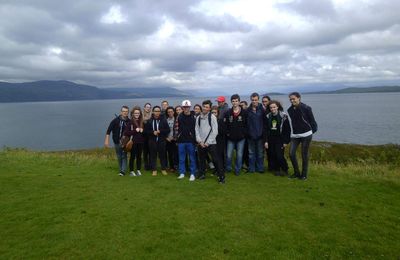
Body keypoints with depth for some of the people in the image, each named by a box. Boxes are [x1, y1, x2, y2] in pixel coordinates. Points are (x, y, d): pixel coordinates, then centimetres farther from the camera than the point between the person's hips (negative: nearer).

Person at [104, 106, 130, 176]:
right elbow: (109, 130, -6)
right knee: (119, 157, 10)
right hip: (117, 142, 1)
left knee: (124, 156, -5)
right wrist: (107, 140, -11)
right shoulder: (115, 120, -7)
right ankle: (121, 169, 22)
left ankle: (123, 171, -5)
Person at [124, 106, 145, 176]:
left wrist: (142, 131, -6)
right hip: (133, 142, -3)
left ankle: (138, 170, 24)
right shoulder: (130, 122, -5)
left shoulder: (142, 122, 6)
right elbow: (125, 132, -11)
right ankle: (131, 171, 15)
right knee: (132, 156, 4)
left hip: (141, 142, 4)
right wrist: (135, 130, -17)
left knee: (139, 156, 11)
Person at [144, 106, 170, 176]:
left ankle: (163, 169, 17)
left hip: (162, 140, -1)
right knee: (153, 155, 5)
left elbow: (168, 130, -1)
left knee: (162, 155, 4)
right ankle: (154, 169, 15)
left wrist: (160, 131, -15)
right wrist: (153, 132, -13)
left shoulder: (163, 120, 0)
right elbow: (146, 130, 4)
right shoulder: (149, 120, 2)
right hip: (152, 141, 1)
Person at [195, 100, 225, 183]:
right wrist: (199, 141, -6)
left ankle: (221, 176, 3)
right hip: (201, 143, 4)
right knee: (201, 159, 15)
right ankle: (201, 174, 31)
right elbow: (197, 130, 7)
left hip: (211, 143, -4)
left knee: (216, 160, -6)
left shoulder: (212, 117, -5)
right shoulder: (198, 118, 7)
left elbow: (215, 131, -8)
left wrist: (208, 142, -11)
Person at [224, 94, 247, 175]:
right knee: (229, 155, 5)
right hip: (230, 138, 1)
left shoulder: (244, 112, -4)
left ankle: (237, 169, 22)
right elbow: (225, 124, 1)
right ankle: (228, 168, 25)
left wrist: (244, 133, -8)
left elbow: (247, 124, -1)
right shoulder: (228, 113, 0)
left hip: (241, 138, -1)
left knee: (239, 155, 8)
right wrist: (227, 133, -6)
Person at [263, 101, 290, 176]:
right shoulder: (268, 117, 4)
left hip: (280, 139, -4)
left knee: (279, 156, -9)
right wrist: (265, 141, -1)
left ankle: (284, 170, 13)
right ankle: (276, 170, 21)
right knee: (273, 156, 4)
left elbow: (287, 130, -6)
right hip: (271, 140, 4)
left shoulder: (283, 116, -6)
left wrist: (285, 141, -9)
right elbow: (265, 130, 4)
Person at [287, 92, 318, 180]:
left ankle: (304, 174, 18)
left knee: (304, 155, 3)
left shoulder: (306, 108, -12)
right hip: (294, 135, 4)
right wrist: (290, 134, 12)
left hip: (306, 135, -4)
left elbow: (312, 120, -5)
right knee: (291, 153, -3)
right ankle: (296, 172, 15)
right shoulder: (290, 110, 3)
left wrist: (313, 130, 0)